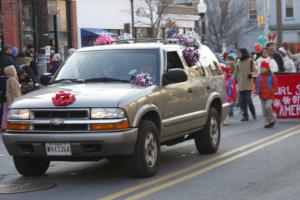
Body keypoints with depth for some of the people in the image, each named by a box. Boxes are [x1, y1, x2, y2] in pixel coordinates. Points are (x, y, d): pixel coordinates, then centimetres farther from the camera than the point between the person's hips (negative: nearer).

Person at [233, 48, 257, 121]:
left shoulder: (250, 61, -1)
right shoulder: (239, 63, 14)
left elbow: (255, 71, -3)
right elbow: (236, 72, 21)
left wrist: (252, 74, -21)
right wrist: (235, 79, 14)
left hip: (248, 84, -5)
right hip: (241, 85, 5)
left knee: (248, 99, -10)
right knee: (242, 101, 2)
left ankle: (253, 113, 10)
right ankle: (245, 116, 8)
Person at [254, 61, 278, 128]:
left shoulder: (272, 76, -5)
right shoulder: (259, 76, 8)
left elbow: (275, 86, -4)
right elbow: (256, 85, 16)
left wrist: (271, 91, -19)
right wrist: (256, 91, -2)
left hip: (269, 96, -5)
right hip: (262, 96, 5)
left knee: (268, 107, -19)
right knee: (264, 110, 4)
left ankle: (272, 120, 0)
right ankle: (267, 123, 13)